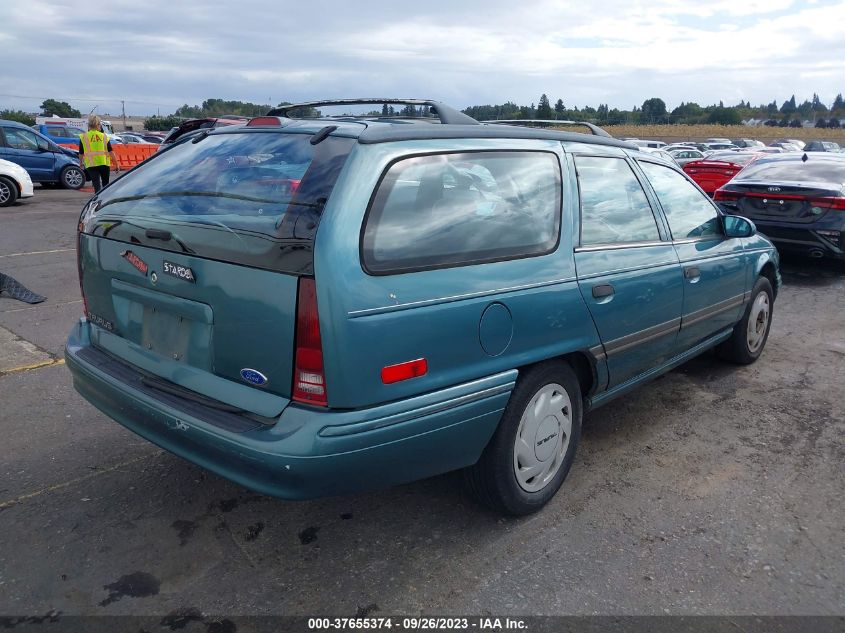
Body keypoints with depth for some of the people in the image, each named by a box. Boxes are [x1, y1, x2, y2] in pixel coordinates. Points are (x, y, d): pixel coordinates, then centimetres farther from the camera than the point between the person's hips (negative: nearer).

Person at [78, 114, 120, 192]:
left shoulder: (83, 137, 2)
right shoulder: (104, 136, 4)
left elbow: (81, 153, 7)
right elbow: (111, 152, -1)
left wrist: (81, 163, 23)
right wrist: (116, 164, 4)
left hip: (91, 165, -1)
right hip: (104, 163, 1)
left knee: (97, 186, -6)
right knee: (105, 184, 19)